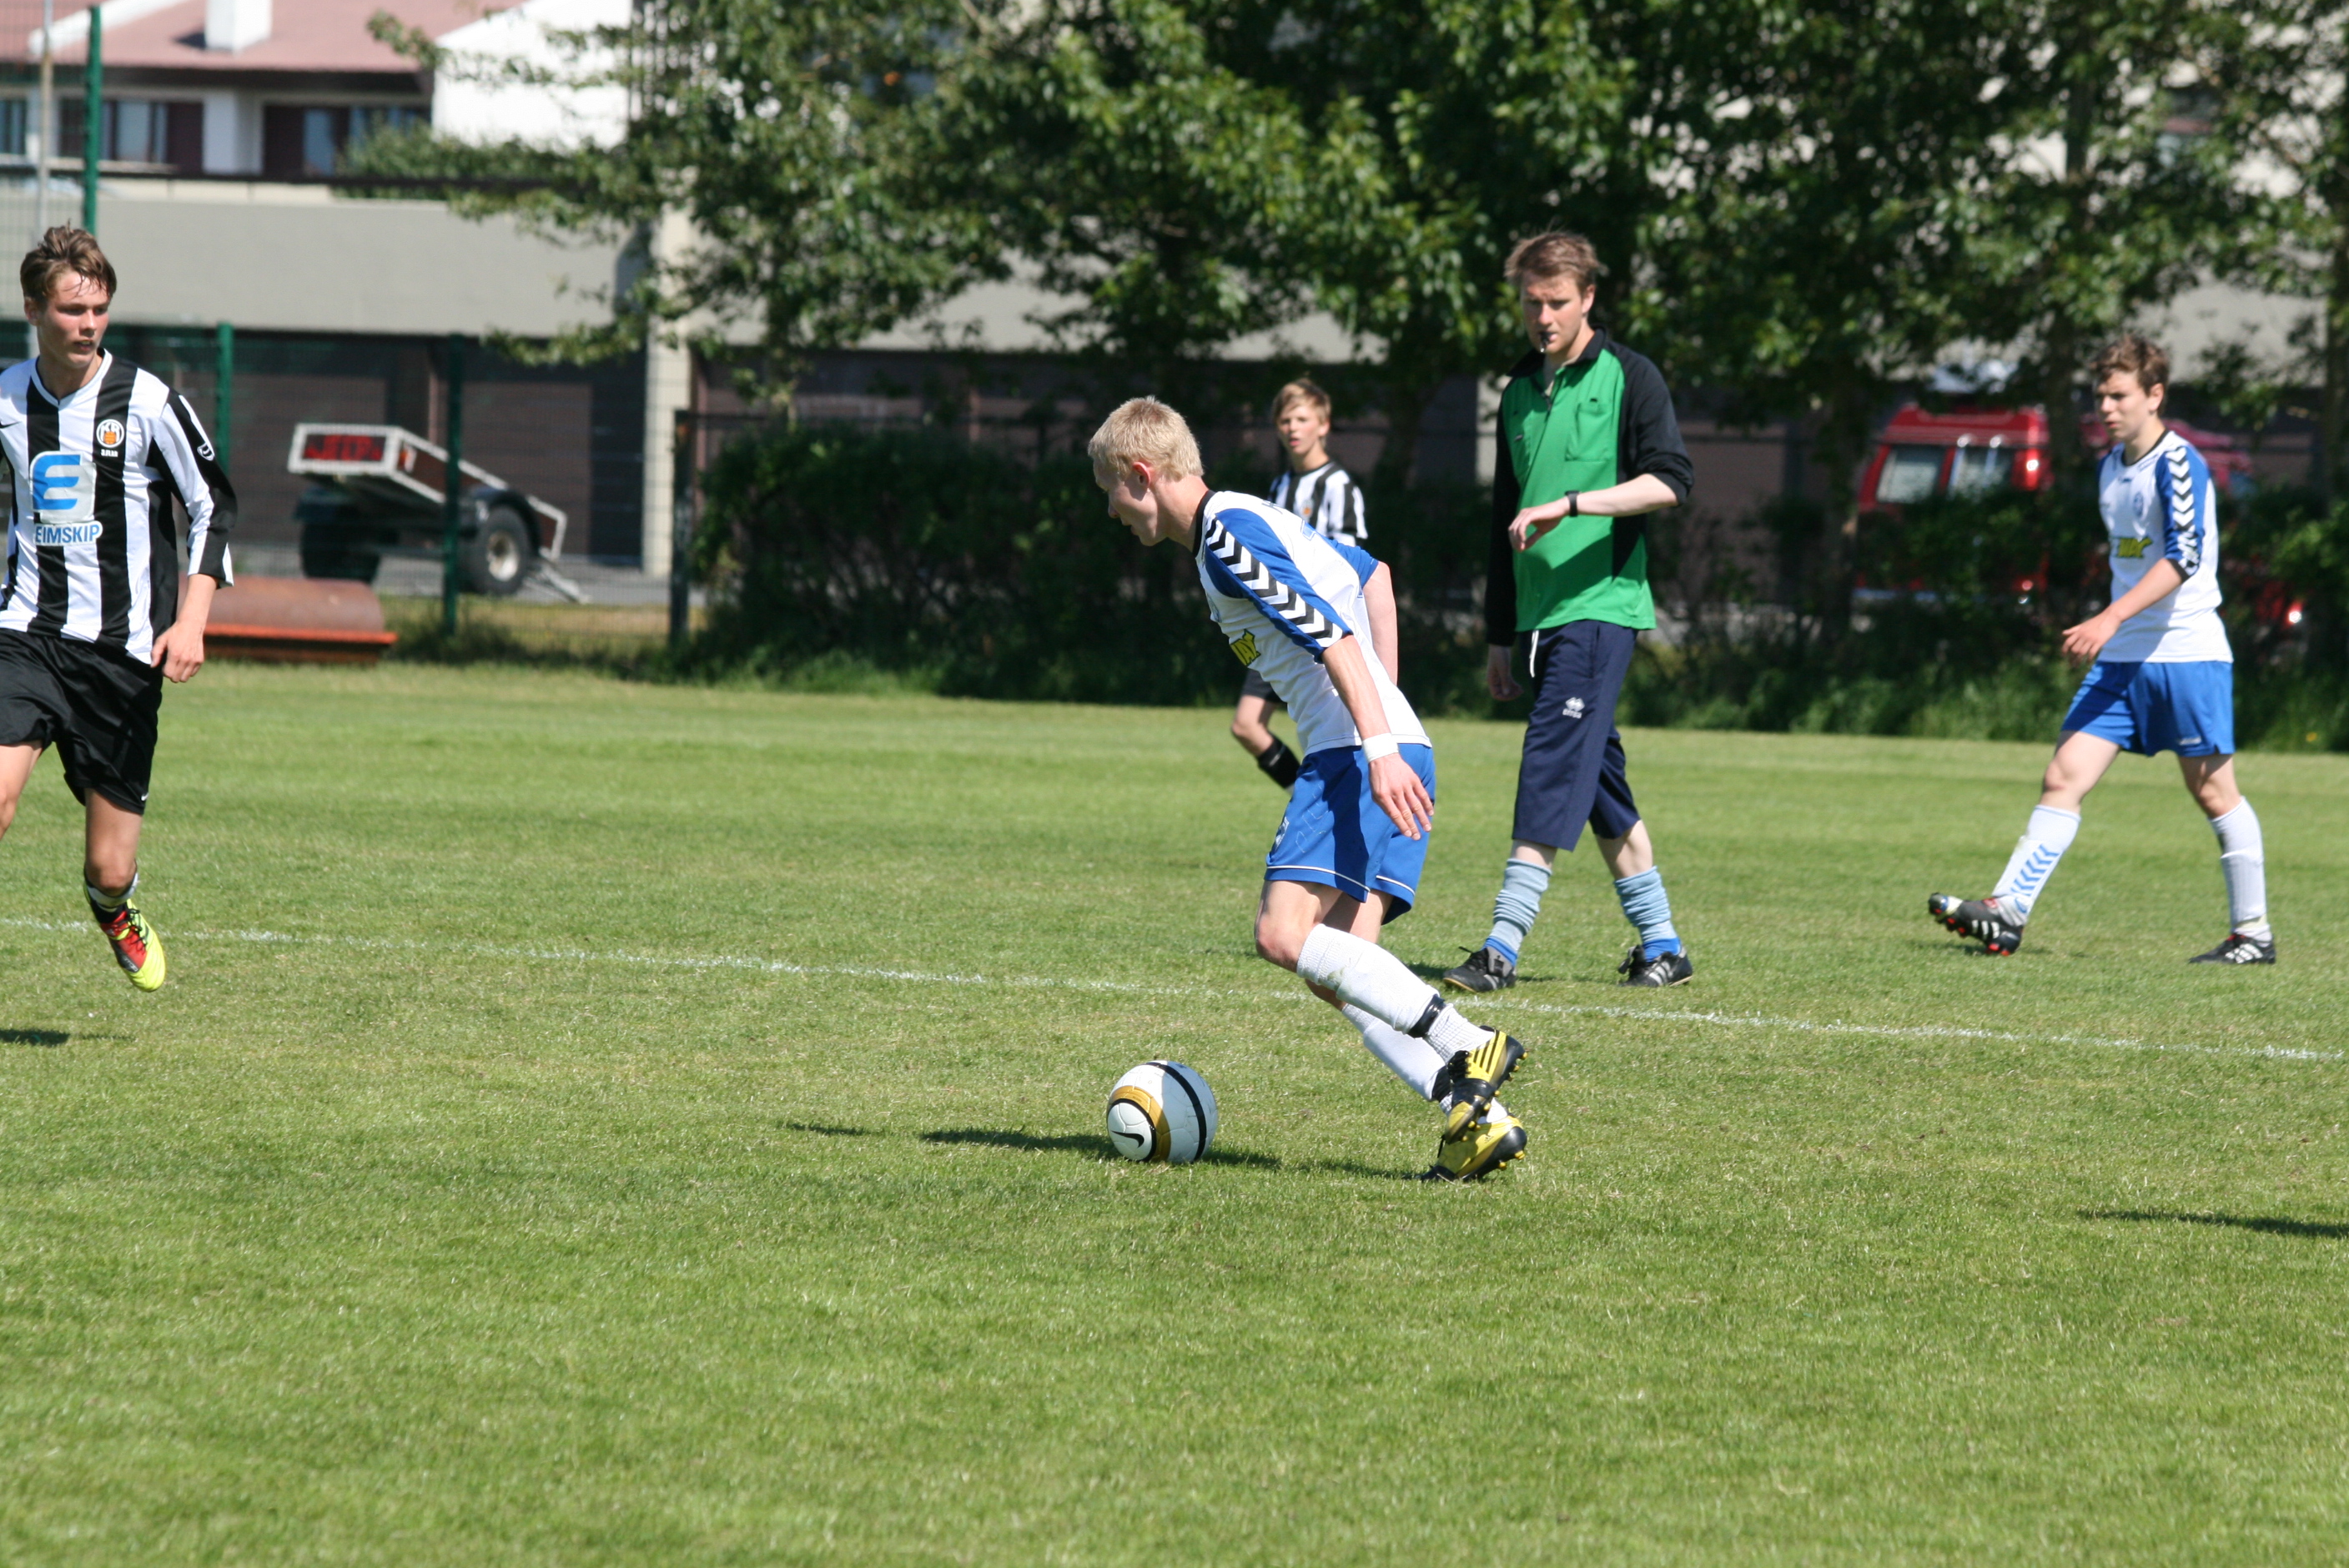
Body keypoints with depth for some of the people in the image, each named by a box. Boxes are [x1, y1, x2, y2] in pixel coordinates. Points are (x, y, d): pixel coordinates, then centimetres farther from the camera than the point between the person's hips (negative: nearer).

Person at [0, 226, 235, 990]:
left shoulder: (147, 402, -6)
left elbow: (213, 506, 2)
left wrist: (190, 623, -7)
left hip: (123, 648, -2)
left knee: (109, 867, 2)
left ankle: (116, 914, 38)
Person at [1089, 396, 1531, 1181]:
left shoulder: (1229, 534, -8)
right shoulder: (1241, 523, 23)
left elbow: (1334, 635, -18)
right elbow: (1371, 574, 37)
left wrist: (1380, 746, -26)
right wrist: (1378, 700, 35)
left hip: (1357, 756, -10)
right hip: (1381, 748, 10)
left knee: (1285, 933, -20)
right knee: (1343, 967, 1)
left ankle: (1467, 1052, -24)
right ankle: (1476, 1116, -13)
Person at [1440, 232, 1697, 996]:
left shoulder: (1626, 376, -2)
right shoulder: (1520, 390, 18)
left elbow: (1670, 480, -14)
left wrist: (1571, 503, -23)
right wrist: (1499, 635, 22)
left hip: (1600, 604, -7)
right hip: (1539, 615, 7)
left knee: (1553, 768, -14)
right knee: (1599, 784, 9)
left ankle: (1502, 948, -18)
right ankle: (1661, 944, 16)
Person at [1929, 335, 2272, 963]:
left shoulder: (2178, 463, -13)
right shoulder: (2111, 465, 13)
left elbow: (2184, 555, -25)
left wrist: (2111, 618, -32)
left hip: (2187, 656, -7)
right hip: (2121, 659, 8)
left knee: (2214, 793, 1)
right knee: (2063, 777, -4)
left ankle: (2253, 932, 12)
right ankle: (2007, 912, -11)